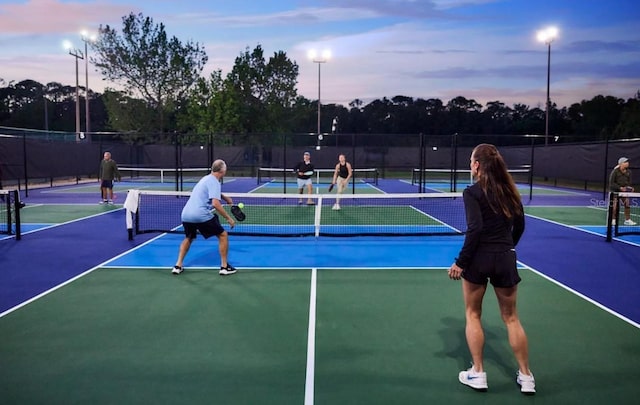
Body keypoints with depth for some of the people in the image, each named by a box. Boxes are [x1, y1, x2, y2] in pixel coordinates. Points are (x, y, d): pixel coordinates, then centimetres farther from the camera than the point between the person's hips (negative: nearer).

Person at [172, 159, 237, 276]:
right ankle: (224, 267, 8)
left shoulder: (206, 179, 22)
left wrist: (226, 198, 47)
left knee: (188, 238, 32)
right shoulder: (214, 182, -5)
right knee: (223, 235, 7)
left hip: (186, 215, 8)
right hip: (201, 216, -8)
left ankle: (178, 266, 24)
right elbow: (215, 204, -18)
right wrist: (229, 218, -12)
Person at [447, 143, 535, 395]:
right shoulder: (509, 190, 6)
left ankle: (477, 374, 18)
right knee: (511, 317, 16)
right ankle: (526, 376, 23)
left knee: (472, 314, 14)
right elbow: (519, 224, 13)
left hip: (479, 257, -4)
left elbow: (475, 229, -19)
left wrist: (461, 261, -14)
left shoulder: (472, 192, -11)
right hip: (505, 258, 5)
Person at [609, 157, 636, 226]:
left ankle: (627, 220, 8)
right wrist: (620, 188, -23)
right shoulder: (615, 171, -14)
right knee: (615, 206, -3)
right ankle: (613, 220, 11)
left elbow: (629, 181, 11)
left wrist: (629, 187, -10)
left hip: (624, 191, 5)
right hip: (615, 191, -5)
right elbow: (611, 183, -14)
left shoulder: (628, 172, 2)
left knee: (627, 204, -2)